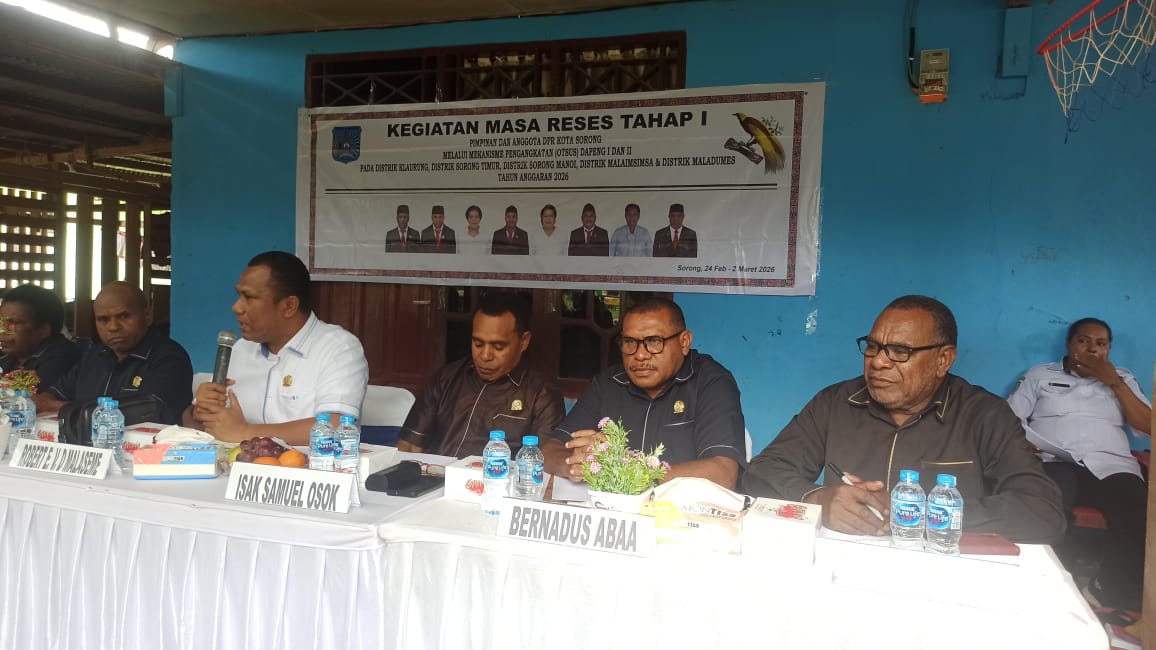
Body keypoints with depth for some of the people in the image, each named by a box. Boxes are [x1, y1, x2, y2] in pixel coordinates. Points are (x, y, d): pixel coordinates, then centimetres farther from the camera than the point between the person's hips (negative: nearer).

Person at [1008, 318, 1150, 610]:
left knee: (1138, 518, -34)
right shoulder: (1040, 375, 21)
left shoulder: (1122, 380, 27)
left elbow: (1147, 427, 14)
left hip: (1113, 467, 2)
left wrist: (1115, 383, 6)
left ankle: (1113, 600, -19)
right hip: (1055, 463, -2)